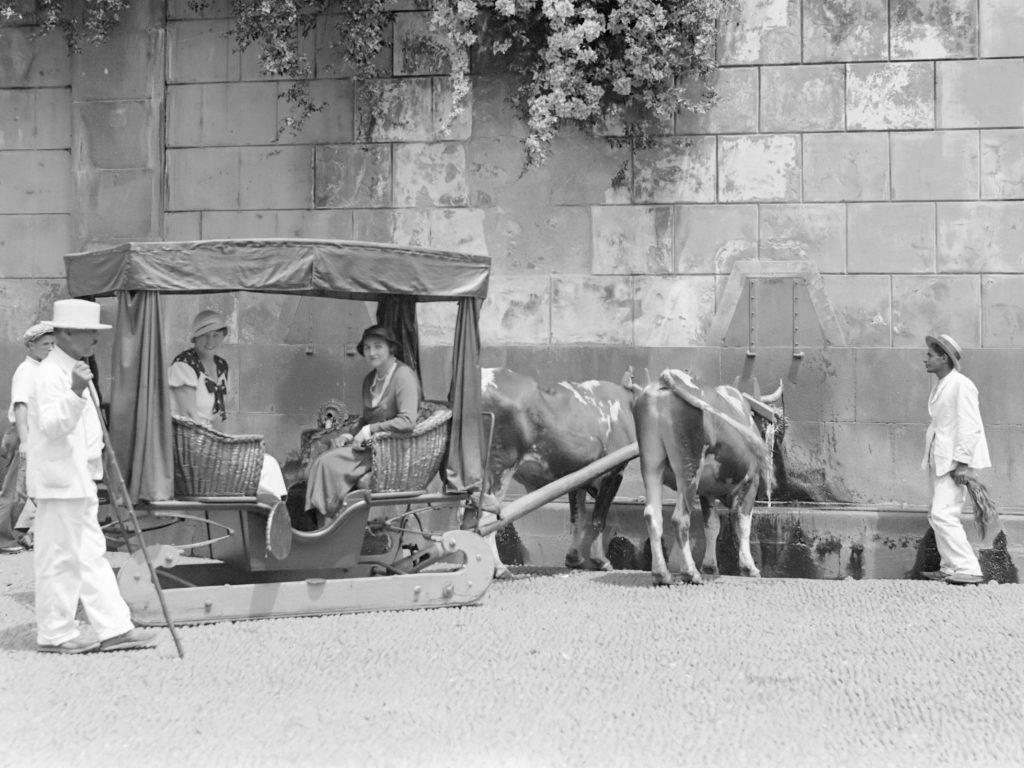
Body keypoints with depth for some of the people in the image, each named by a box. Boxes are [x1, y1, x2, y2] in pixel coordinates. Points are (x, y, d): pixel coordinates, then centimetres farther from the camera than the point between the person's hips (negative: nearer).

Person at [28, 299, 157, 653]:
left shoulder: (75, 371, 17)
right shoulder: (51, 374, -15)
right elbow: (51, 424, -27)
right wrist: (75, 392, -40)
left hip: (78, 480, 10)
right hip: (59, 481, -10)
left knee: (91, 556, 10)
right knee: (59, 558, -3)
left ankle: (114, 628, 12)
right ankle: (54, 634, 4)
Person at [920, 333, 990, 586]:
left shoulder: (961, 385, -15)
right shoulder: (939, 385, 13)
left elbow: (970, 427, -19)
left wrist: (961, 463, -21)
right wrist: (932, 458, 17)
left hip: (956, 460, -10)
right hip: (940, 459, 10)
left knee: (943, 515, -16)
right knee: (937, 515, 13)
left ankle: (968, 569, -15)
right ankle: (949, 569, 21)